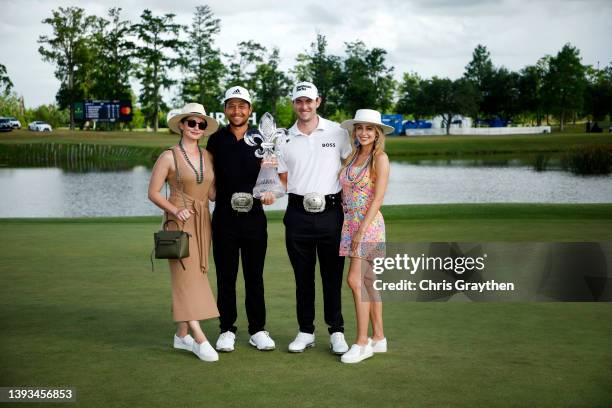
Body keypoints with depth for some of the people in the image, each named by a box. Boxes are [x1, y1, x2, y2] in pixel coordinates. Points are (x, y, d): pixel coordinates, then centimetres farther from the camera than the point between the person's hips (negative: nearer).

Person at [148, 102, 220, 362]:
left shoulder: (207, 156, 10)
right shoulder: (169, 157, -4)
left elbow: (212, 194, 9)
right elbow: (153, 192, -4)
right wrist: (175, 210, -18)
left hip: (203, 221, 6)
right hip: (179, 221, -6)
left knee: (194, 277, 7)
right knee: (188, 277, -9)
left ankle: (182, 335, 16)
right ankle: (200, 339, -12)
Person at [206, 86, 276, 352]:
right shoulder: (216, 140, 6)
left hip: (254, 216, 0)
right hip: (224, 217, 0)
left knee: (254, 276, 6)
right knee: (225, 276, 5)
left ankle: (258, 330, 15)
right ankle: (227, 330, 16)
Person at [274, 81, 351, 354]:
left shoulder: (337, 132, 2)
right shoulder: (285, 140, 8)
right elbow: (282, 179, 12)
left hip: (331, 211, -2)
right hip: (298, 213, 2)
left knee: (332, 275, 2)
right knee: (303, 275, 8)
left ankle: (336, 332, 13)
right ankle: (306, 331, 18)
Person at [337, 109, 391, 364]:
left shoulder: (380, 158, -7)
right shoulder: (352, 157, 13)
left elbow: (378, 198, -13)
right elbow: (345, 193, 13)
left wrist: (362, 231, -18)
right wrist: (352, 229, 3)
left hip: (369, 225, -7)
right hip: (350, 224, 7)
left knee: (355, 280, -13)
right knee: (368, 282, 10)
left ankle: (362, 343, -6)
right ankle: (379, 338, 18)